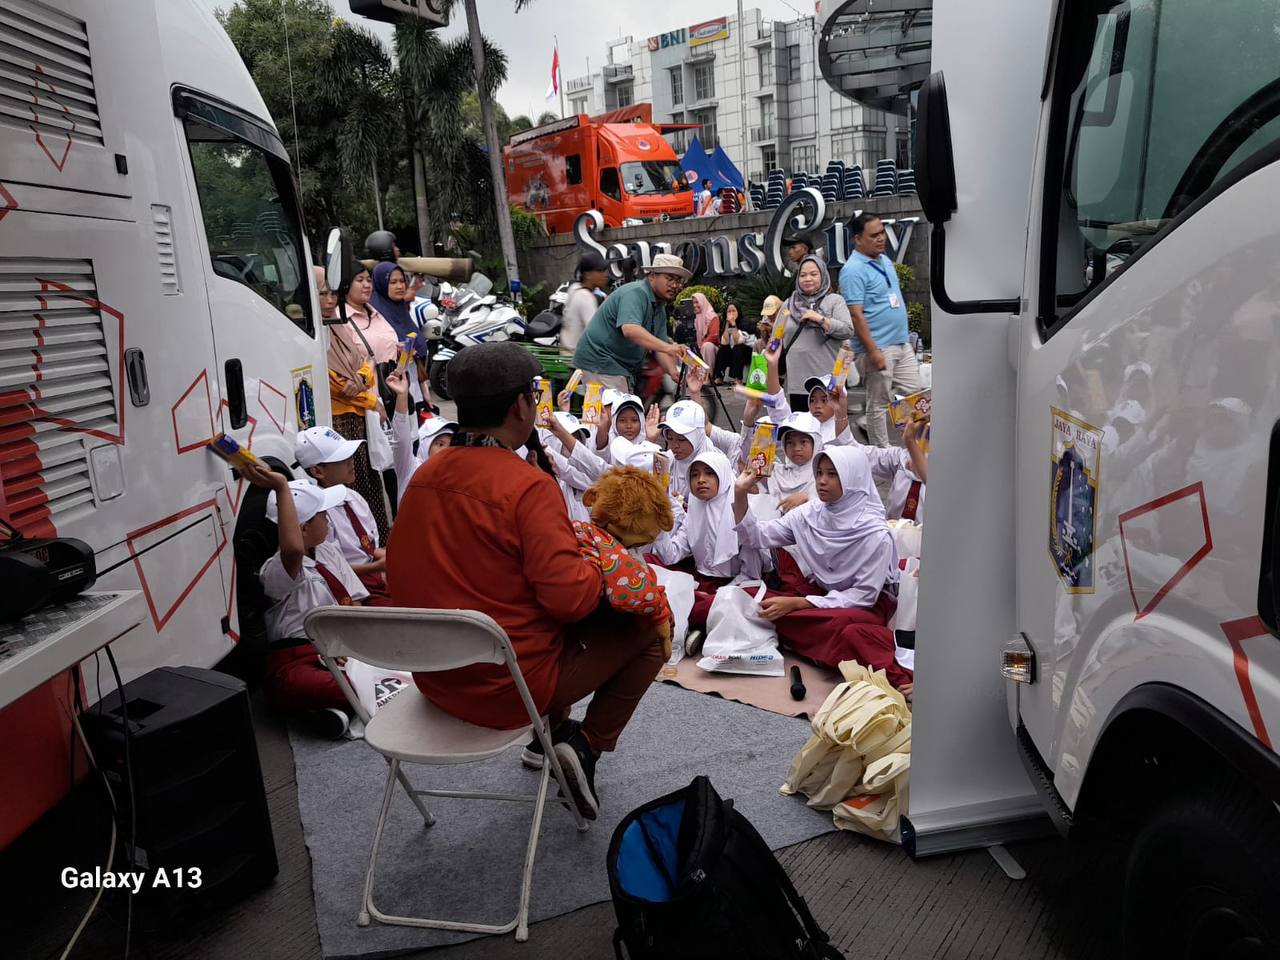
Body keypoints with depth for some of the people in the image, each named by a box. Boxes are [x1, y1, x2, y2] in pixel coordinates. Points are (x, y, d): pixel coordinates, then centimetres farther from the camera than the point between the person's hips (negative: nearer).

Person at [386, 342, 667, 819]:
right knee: (646, 630, 7)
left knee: (560, 622, 30)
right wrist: (599, 566, -3)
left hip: (434, 677, 8)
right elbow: (570, 597, -25)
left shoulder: (424, 475, -1)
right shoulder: (528, 485, -22)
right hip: (506, 689, -7)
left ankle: (551, 732, 27)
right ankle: (587, 747, 5)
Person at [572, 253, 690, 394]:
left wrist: (674, 372, -10)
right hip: (600, 363, -10)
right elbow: (630, 330, -35)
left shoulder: (660, 308, 13)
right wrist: (667, 347, -43)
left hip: (625, 368, 10)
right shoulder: (635, 293, -17)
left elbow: (659, 347, 9)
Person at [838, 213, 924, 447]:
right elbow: (856, 315, -20)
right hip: (878, 348, -9)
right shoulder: (853, 270, -15)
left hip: (902, 345, 9)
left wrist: (906, 339, 20)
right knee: (879, 405, 1)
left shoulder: (885, 261, 14)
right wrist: (873, 352, -23)